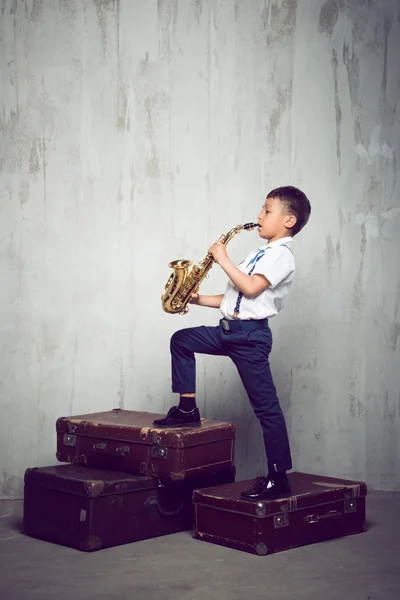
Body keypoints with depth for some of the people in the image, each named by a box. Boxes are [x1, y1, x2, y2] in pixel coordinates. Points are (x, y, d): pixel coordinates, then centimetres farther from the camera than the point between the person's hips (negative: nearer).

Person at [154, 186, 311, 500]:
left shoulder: (281, 255, -10)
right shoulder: (261, 254, 21)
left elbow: (250, 288, -23)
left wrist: (223, 259, -14)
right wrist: (201, 300, 12)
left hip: (251, 335, -10)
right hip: (229, 330, 10)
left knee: (265, 404, -6)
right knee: (181, 340, 10)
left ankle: (279, 478, -1)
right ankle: (187, 409, 14)